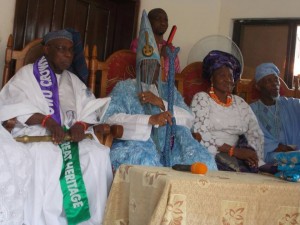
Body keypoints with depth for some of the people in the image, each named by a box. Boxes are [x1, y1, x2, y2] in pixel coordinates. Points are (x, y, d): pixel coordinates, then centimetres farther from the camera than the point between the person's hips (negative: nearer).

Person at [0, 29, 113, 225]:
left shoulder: (74, 81, 24)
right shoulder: (27, 74, 9)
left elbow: (91, 110, 13)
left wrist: (81, 124, -11)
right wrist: (46, 120, -20)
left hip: (71, 138, 4)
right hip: (36, 137, -4)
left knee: (99, 154, -25)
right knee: (44, 157, -39)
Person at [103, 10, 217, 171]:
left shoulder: (169, 90, 21)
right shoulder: (124, 87, 10)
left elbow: (189, 119, 7)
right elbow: (109, 119, -9)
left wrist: (161, 103, -9)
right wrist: (151, 119, -20)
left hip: (165, 149, 3)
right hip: (135, 146, -3)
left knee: (196, 159, -24)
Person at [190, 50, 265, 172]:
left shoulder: (240, 103, 17)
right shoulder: (201, 98, 3)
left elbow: (255, 133, 10)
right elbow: (199, 134, -10)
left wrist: (252, 152, -12)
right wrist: (233, 151, -17)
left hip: (235, 157, 4)